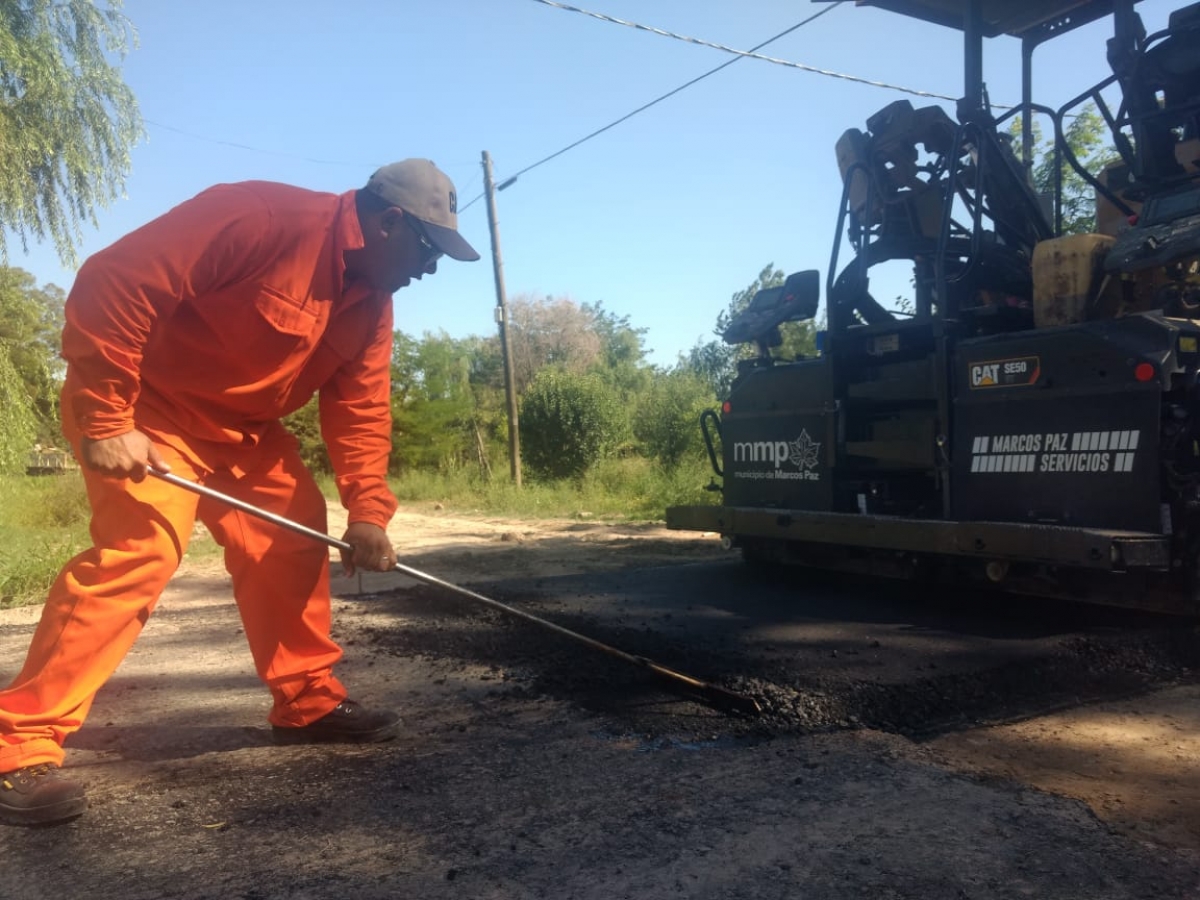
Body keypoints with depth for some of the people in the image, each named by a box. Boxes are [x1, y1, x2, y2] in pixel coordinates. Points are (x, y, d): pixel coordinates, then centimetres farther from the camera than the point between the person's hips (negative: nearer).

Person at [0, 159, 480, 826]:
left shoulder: (372, 302, -1)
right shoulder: (261, 217, -28)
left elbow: (361, 409, 1)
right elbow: (113, 281, -29)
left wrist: (368, 511, -9)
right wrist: (105, 420, -29)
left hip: (243, 425, 9)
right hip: (147, 407, -8)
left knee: (292, 544, 5)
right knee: (139, 549, -20)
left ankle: (310, 702, 19)